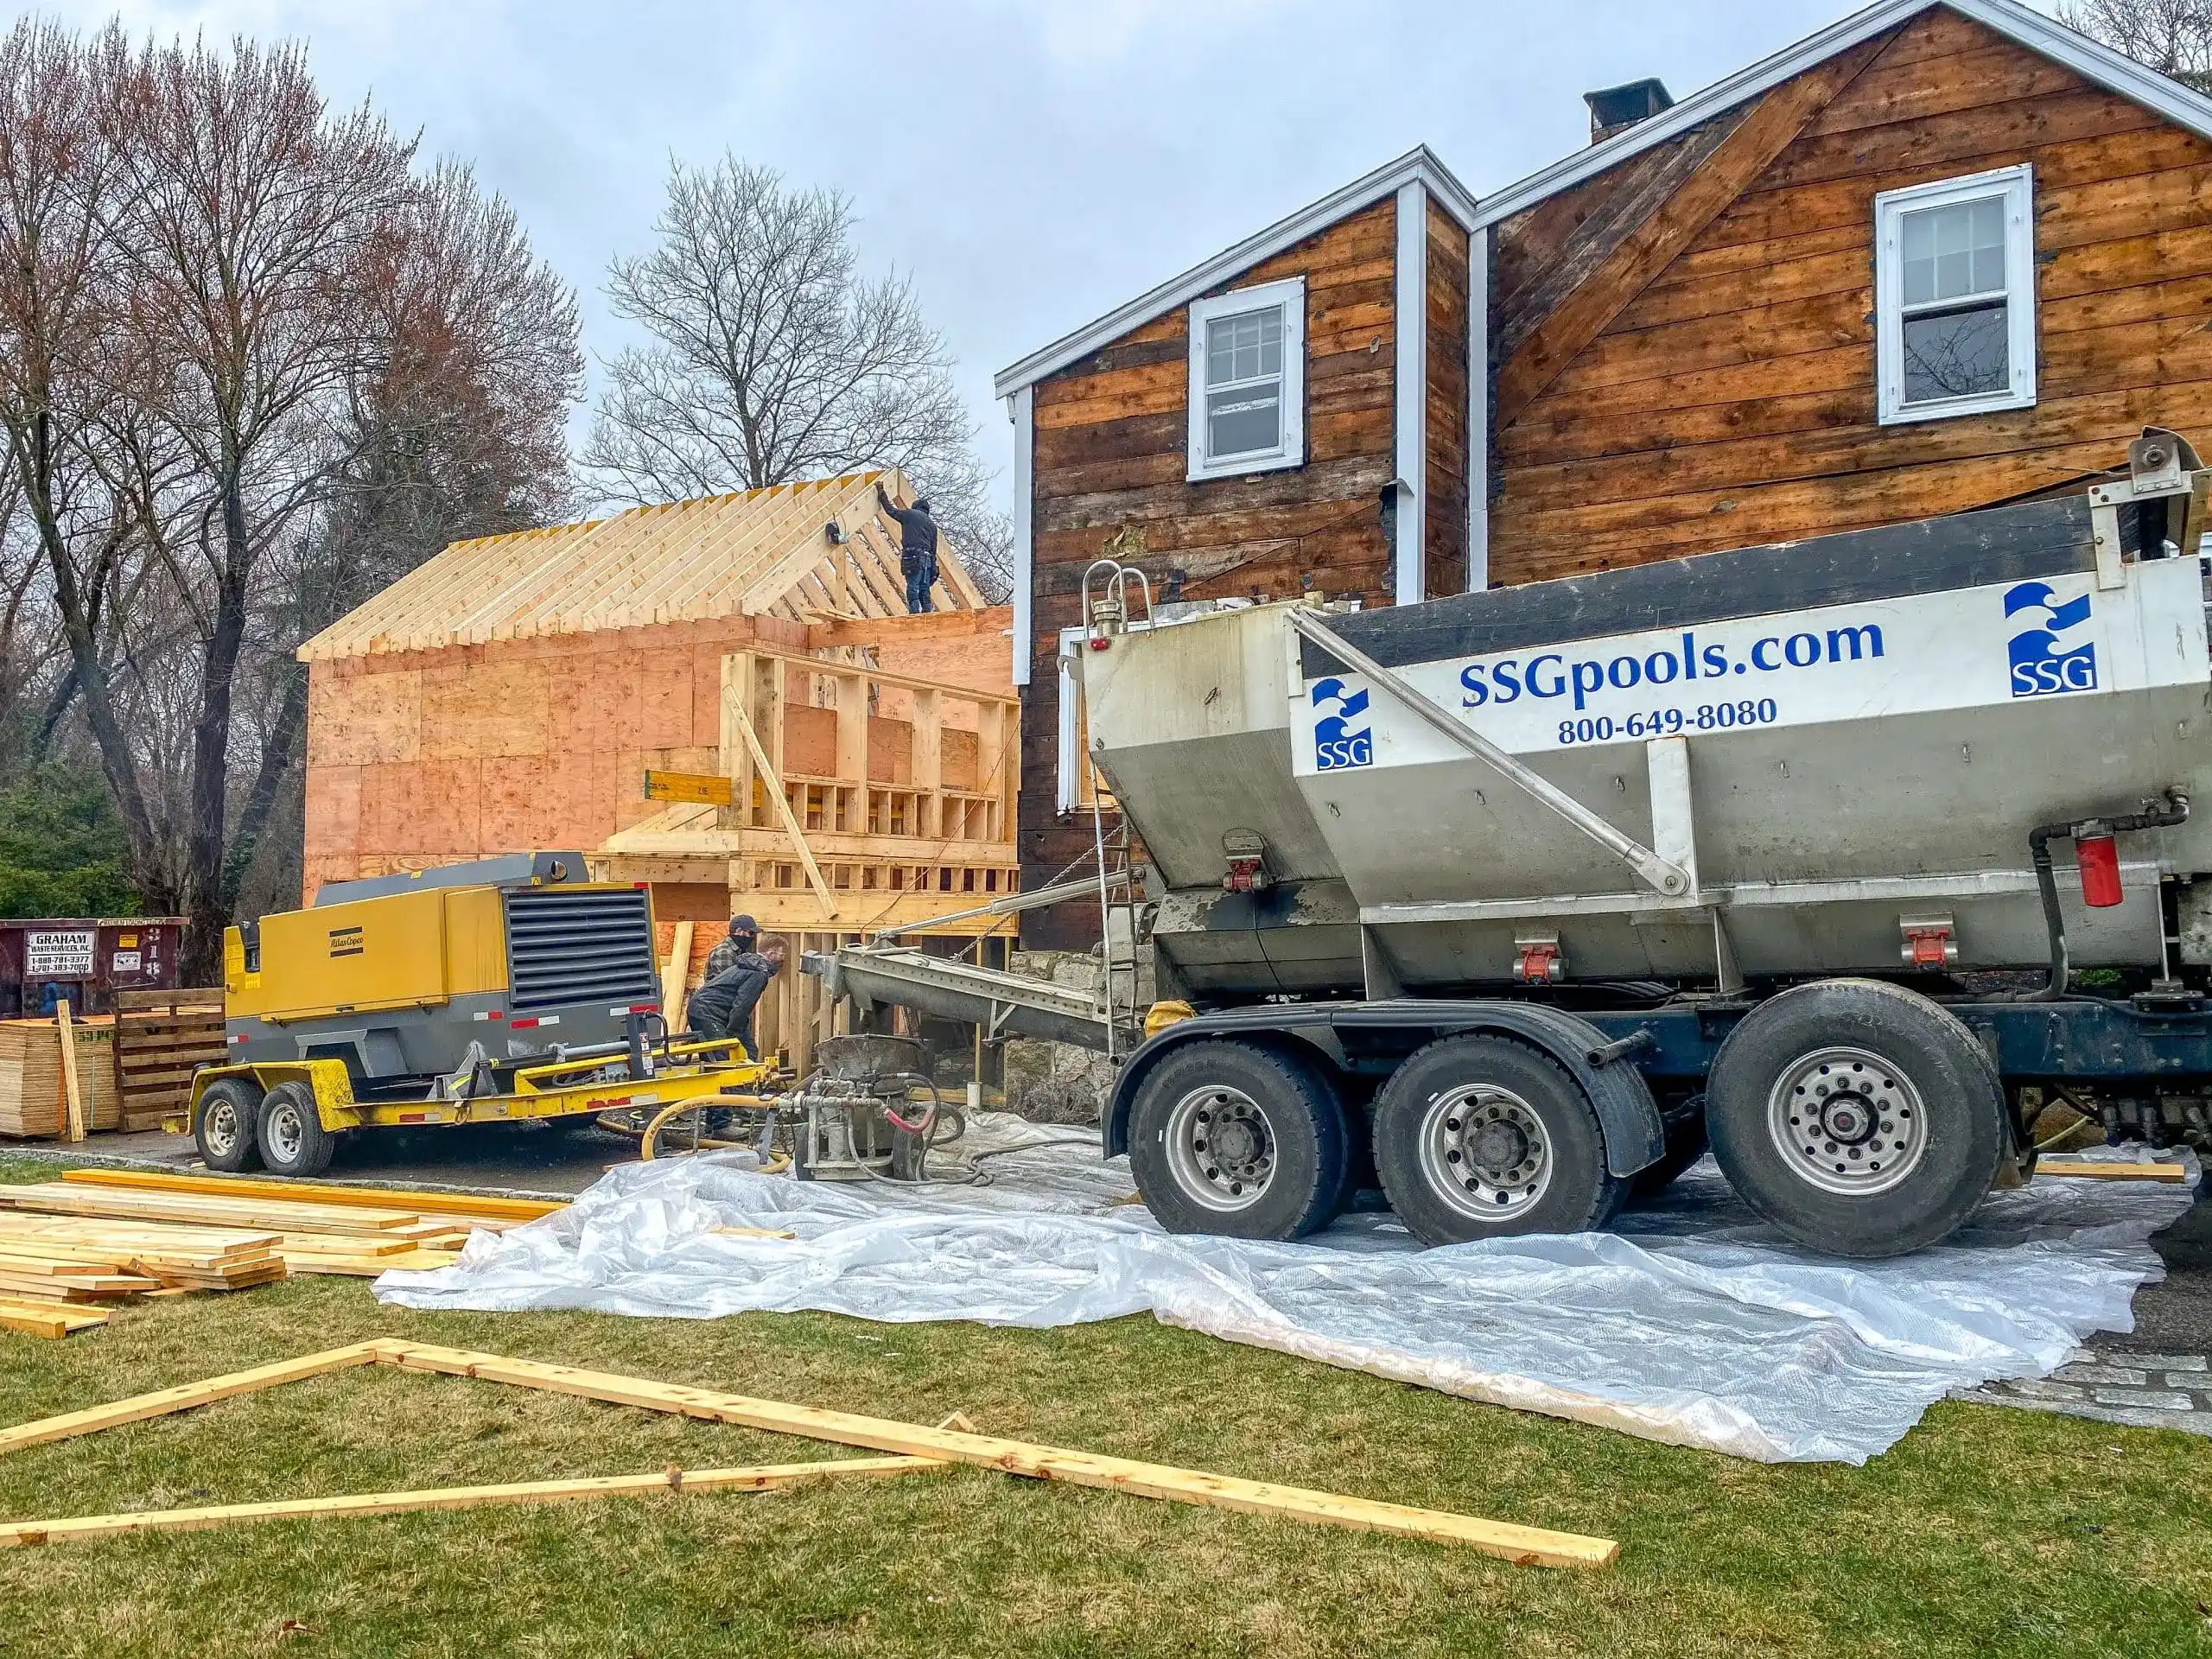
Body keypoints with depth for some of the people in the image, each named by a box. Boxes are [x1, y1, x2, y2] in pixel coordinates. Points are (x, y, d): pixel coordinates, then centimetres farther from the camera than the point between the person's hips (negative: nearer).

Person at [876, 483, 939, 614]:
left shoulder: (910, 514, 8)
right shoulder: (932, 524, 24)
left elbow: (891, 510, 16)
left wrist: (881, 494, 30)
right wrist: (933, 569, 22)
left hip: (913, 557, -6)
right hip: (927, 558, 6)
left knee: (912, 587, -12)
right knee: (924, 589, 7)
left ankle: (914, 612, -21)